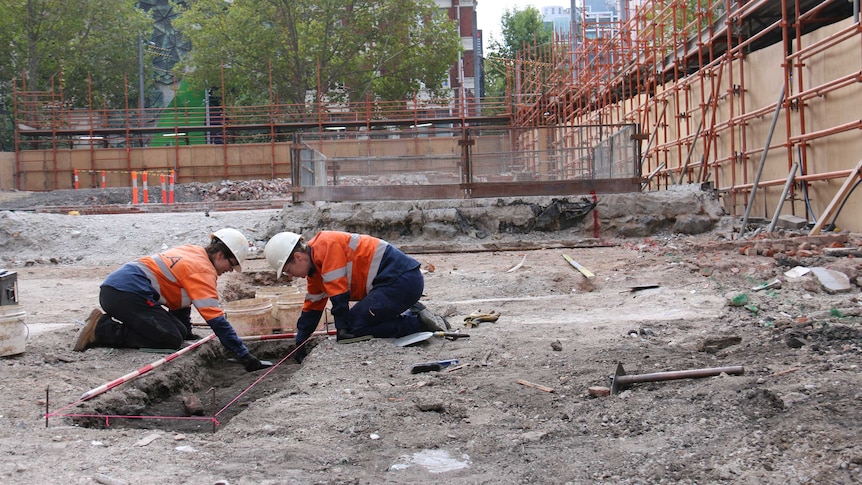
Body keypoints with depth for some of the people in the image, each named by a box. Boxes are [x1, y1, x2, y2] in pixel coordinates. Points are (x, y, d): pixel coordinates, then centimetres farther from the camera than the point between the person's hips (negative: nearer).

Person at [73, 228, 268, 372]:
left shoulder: (192, 252, 19)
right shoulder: (203, 271, -10)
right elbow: (216, 318, -15)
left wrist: (187, 332, 27)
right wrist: (244, 355, -13)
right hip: (126, 294, -10)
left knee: (180, 331, 5)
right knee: (172, 340, -16)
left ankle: (104, 323, 5)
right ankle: (102, 329, -16)